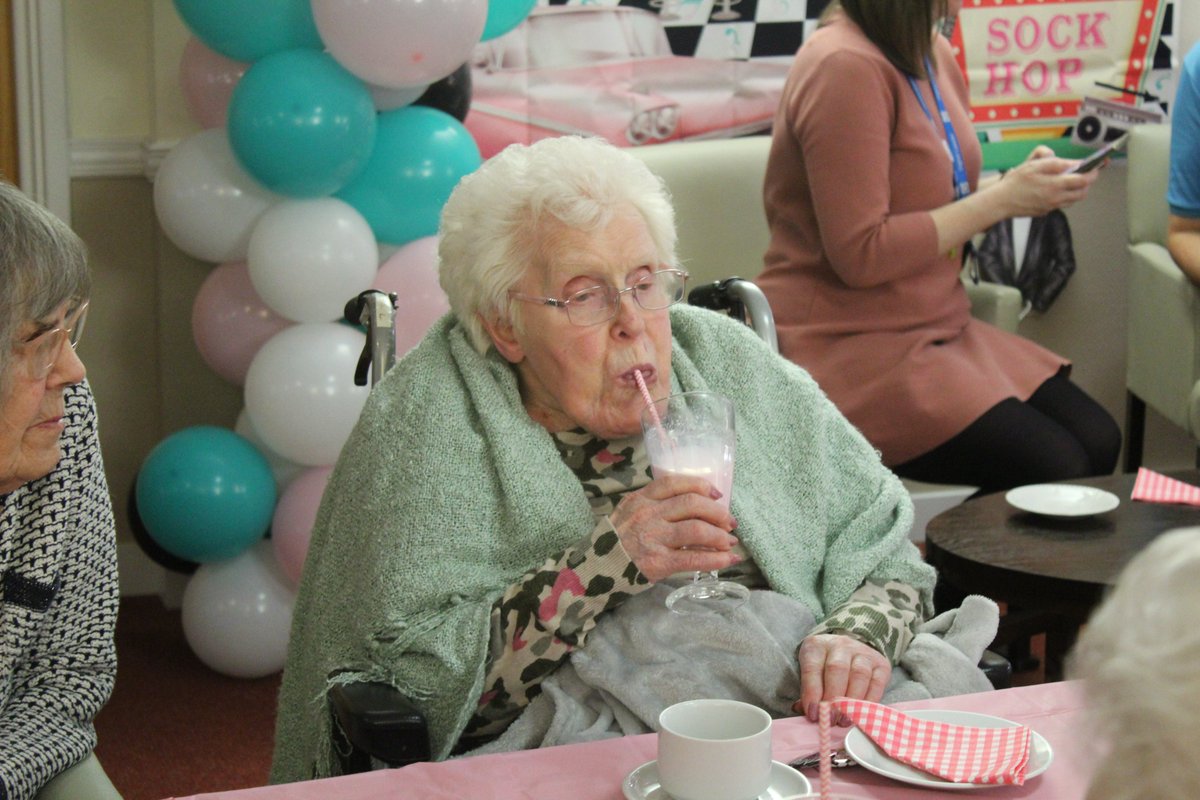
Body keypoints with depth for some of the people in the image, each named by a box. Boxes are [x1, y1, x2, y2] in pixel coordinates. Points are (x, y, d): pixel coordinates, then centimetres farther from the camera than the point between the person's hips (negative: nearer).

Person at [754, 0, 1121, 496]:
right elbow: (861, 255, -22)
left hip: (935, 324, 9)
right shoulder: (843, 67, -18)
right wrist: (1002, 199, -15)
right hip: (845, 345, -9)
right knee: (1052, 467, -19)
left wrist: (1022, 184, 2)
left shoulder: (933, 55, 10)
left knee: (1098, 442, -6)